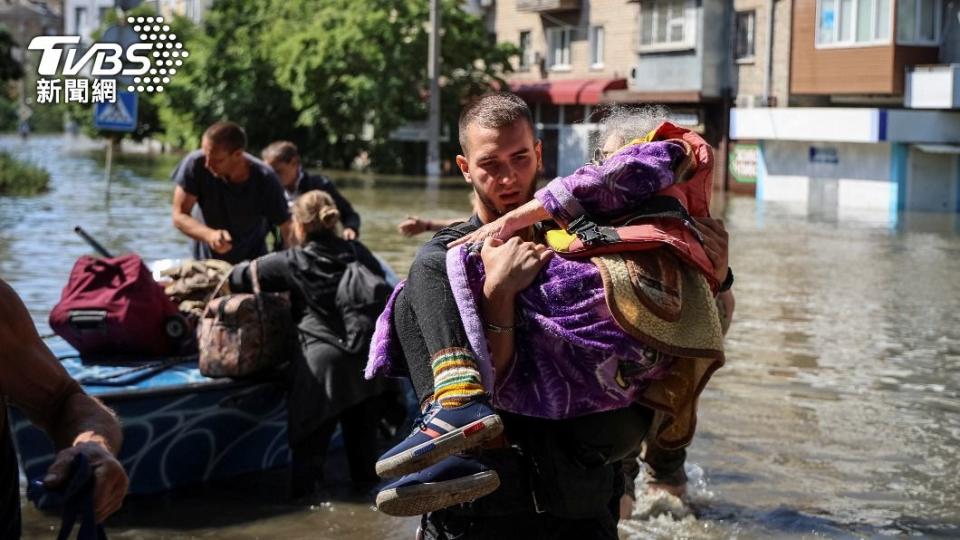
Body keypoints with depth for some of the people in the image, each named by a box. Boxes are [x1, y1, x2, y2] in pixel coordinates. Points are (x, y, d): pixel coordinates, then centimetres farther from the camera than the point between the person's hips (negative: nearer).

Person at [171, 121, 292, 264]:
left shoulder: (265, 180, -24)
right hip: (205, 260, 1)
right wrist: (209, 235, -35)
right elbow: (179, 216, -17)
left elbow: (288, 230, -20)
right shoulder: (195, 164, -22)